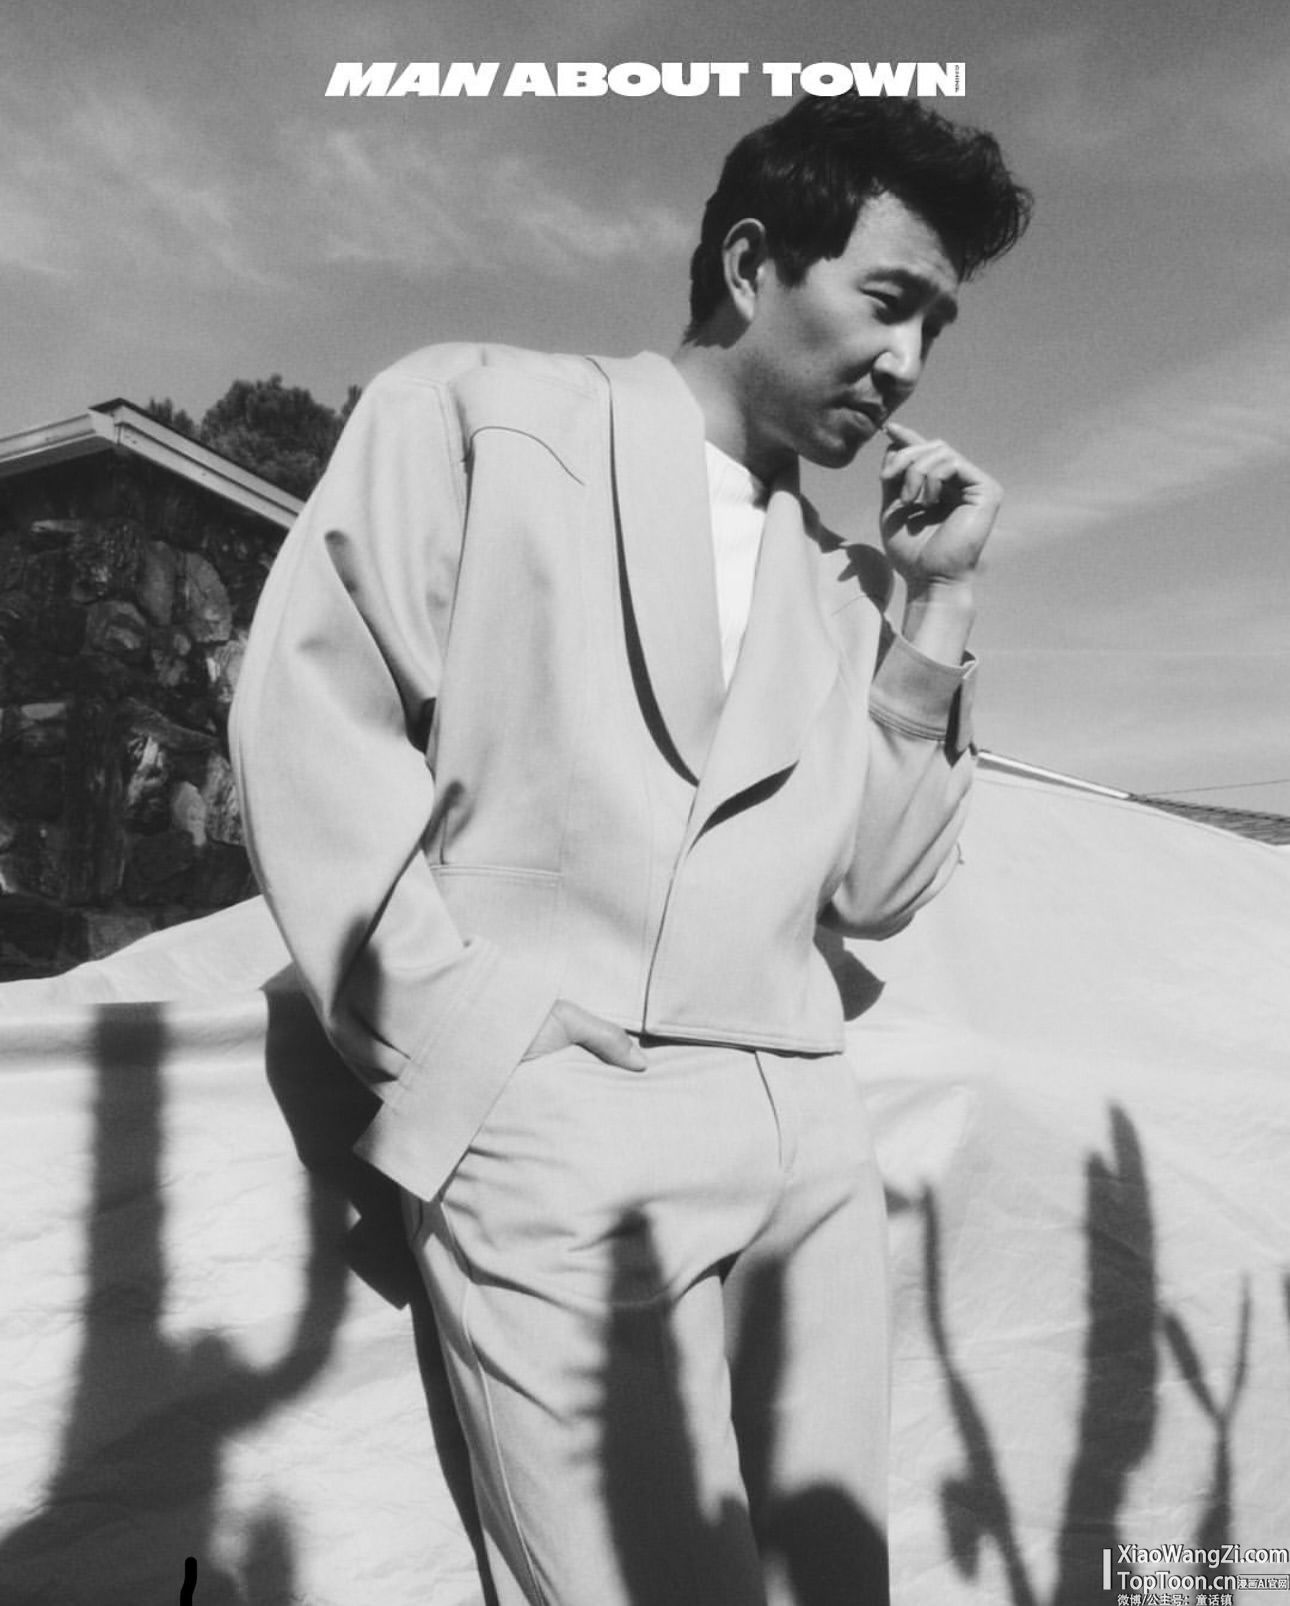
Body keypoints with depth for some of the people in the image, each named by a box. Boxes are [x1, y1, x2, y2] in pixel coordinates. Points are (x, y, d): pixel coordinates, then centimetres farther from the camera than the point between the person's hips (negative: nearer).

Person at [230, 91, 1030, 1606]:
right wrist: (456, 1057, -10)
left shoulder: (836, 576, 16)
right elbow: (308, 718, -5)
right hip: (563, 1122, -5)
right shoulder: (472, 411, 3)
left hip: (806, 1130, 6)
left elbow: (871, 892, 13)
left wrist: (936, 603, 6)